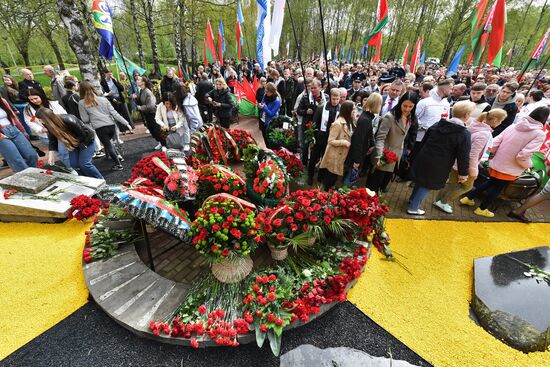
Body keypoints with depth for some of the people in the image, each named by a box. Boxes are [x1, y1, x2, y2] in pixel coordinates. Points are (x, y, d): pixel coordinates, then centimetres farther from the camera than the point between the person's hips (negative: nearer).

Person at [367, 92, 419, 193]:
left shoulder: (410, 118, 5)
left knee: (385, 182, 19)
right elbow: (380, 138, -25)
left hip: (396, 157, 7)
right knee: (374, 185, 0)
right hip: (384, 156, -7)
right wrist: (379, 157, -35)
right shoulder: (389, 117, -19)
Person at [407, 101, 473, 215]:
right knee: (426, 186, 10)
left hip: (423, 160, 5)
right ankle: (413, 208, 17)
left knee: (421, 181, 25)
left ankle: (412, 199, 44)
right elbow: (463, 157, -10)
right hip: (438, 167, -5)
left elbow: (423, 142, 9)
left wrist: (417, 157, 19)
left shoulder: (437, 124, 3)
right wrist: (463, 174, 1)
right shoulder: (464, 134, -13)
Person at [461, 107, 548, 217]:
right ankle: (482, 209, 26)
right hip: (509, 170, -4)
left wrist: (497, 156, 15)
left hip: (495, 164, 5)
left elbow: (494, 143, -2)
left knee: (490, 183, 26)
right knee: (497, 189, 13)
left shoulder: (513, 126, 0)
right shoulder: (540, 134, -14)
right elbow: (523, 156, -22)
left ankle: (468, 198, 30)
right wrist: (528, 165, -2)